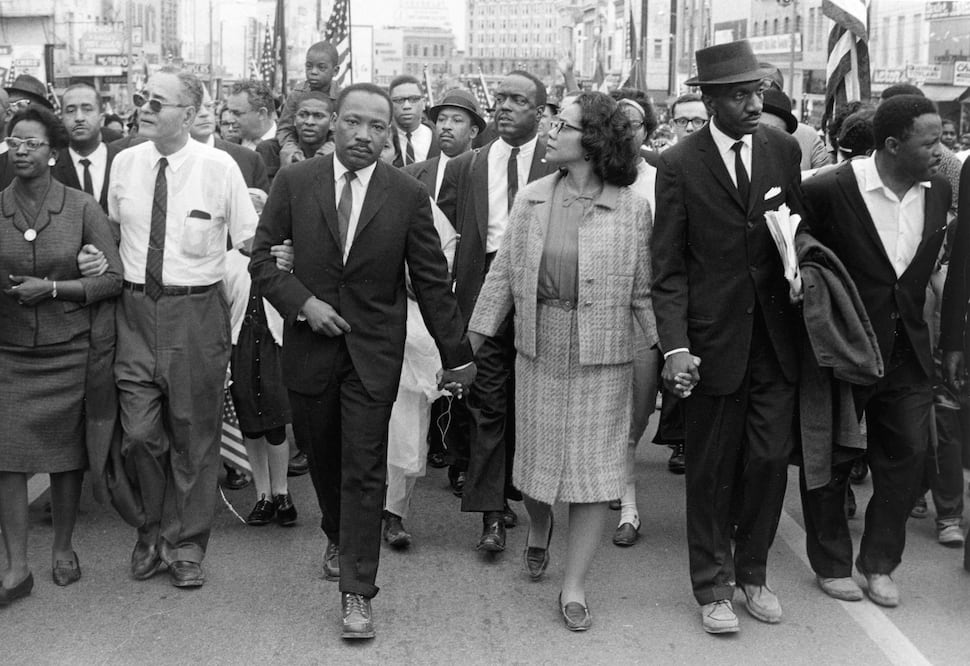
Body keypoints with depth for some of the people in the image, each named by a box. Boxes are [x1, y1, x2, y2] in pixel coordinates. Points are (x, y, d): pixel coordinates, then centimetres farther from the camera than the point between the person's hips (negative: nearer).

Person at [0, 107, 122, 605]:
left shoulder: (82, 209, -3)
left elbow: (114, 279, -5)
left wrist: (52, 288, -14)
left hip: (69, 352, -1)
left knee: (66, 453, 8)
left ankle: (63, 548, 26)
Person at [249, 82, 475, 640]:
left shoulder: (408, 195, -4)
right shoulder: (294, 183, -2)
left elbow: (433, 282, -1)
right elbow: (263, 258, 1)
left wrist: (457, 355, 0)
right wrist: (302, 302, -15)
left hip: (374, 351, -2)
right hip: (309, 343, 2)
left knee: (365, 470, -3)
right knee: (322, 456, 17)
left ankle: (358, 593, 4)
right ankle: (338, 537, 45)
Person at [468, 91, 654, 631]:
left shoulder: (632, 208, -4)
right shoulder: (531, 200, 2)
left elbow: (643, 291, -1)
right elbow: (503, 273, 5)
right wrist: (473, 337, 3)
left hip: (603, 354, -2)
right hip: (539, 348, 2)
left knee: (594, 465, 2)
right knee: (539, 452, 13)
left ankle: (575, 585, 14)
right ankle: (540, 527, 46)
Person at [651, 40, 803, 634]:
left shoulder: (784, 151, 4)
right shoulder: (679, 166, -6)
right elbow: (668, 268, -8)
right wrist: (675, 347, -16)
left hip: (776, 337, 3)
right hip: (715, 339, -3)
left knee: (770, 460, 8)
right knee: (712, 469, 7)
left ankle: (753, 573, 28)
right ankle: (714, 587, 22)